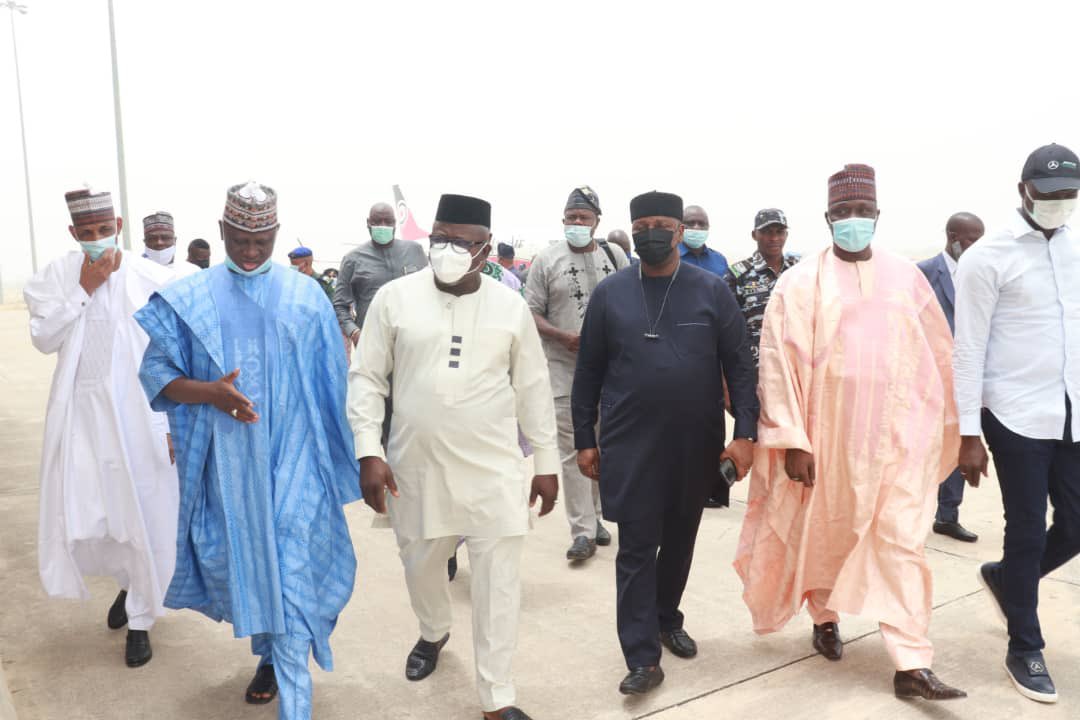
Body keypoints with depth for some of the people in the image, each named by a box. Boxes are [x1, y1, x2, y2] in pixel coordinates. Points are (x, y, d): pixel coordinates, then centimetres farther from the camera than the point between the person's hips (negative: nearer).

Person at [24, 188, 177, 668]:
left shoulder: (151, 278, -5)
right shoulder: (56, 276, 3)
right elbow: (43, 338, -6)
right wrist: (84, 288, -13)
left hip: (139, 417, -2)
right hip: (80, 416, 3)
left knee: (144, 518, 5)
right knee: (77, 520, 8)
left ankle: (139, 620, 25)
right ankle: (126, 579, 40)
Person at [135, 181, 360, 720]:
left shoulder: (306, 297, 1)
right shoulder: (190, 298, 2)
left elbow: (330, 384, 5)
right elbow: (155, 371, 1)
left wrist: (334, 460, 5)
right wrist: (208, 392, -19)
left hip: (292, 459, -2)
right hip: (224, 461, 2)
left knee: (291, 574, -3)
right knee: (236, 561, 14)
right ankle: (267, 654, 41)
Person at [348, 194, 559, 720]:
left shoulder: (510, 306, -1)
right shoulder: (394, 298, -4)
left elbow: (532, 388, 4)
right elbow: (366, 378, -1)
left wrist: (546, 462, 5)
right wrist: (369, 451, -9)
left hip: (493, 469, 0)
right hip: (416, 466, 1)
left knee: (498, 581, 2)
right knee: (420, 564, 19)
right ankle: (433, 633, 52)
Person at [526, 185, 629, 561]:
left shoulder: (614, 258, 7)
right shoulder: (547, 260, 1)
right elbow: (532, 313, 1)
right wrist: (563, 337, -15)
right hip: (564, 368, -3)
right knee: (573, 449, -4)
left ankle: (593, 516, 29)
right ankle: (583, 531, 0)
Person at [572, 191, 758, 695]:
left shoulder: (711, 290, -1)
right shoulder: (610, 293, 0)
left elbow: (740, 366, -1)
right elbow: (588, 372, 4)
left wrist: (745, 432, -8)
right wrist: (584, 439, 3)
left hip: (696, 443, 1)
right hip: (629, 444, -1)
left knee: (680, 539, 17)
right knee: (636, 547, 1)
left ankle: (667, 619, 39)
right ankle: (643, 658, 8)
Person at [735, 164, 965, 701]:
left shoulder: (907, 278, 5)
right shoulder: (802, 282, -4)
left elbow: (937, 355, 11)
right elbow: (779, 363, -9)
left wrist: (943, 428, 13)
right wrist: (792, 441, -13)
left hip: (900, 433, 2)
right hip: (829, 433, -2)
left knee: (901, 542, 1)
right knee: (825, 532, 14)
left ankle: (911, 665, 5)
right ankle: (825, 618, 39)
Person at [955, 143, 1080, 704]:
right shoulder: (987, 257, -8)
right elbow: (968, 350, -9)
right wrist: (968, 434, -11)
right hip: (1018, 416, -5)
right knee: (1028, 534, 3)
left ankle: (1003, 577, 39)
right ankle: (1025, 651, 21)